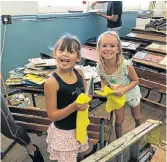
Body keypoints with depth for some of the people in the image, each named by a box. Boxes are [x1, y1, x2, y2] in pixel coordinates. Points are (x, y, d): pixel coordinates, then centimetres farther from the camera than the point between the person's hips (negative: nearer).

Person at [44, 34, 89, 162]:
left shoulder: (79, 73, -8)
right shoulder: (52, 82, -26)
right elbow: (52, 115, -21)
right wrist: (74, 107, -33)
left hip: (80, 126, 6)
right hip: (63, 132, -6)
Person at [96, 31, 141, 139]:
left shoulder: (126, 65, -38)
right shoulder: (100, 66, -27)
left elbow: (135, 80, -20)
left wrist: (124, 89, -36)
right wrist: (104, 88, -25)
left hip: (131, 93, -1)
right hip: (117, 95, 1)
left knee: (136, 117, 26)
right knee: (119, 121, 16)